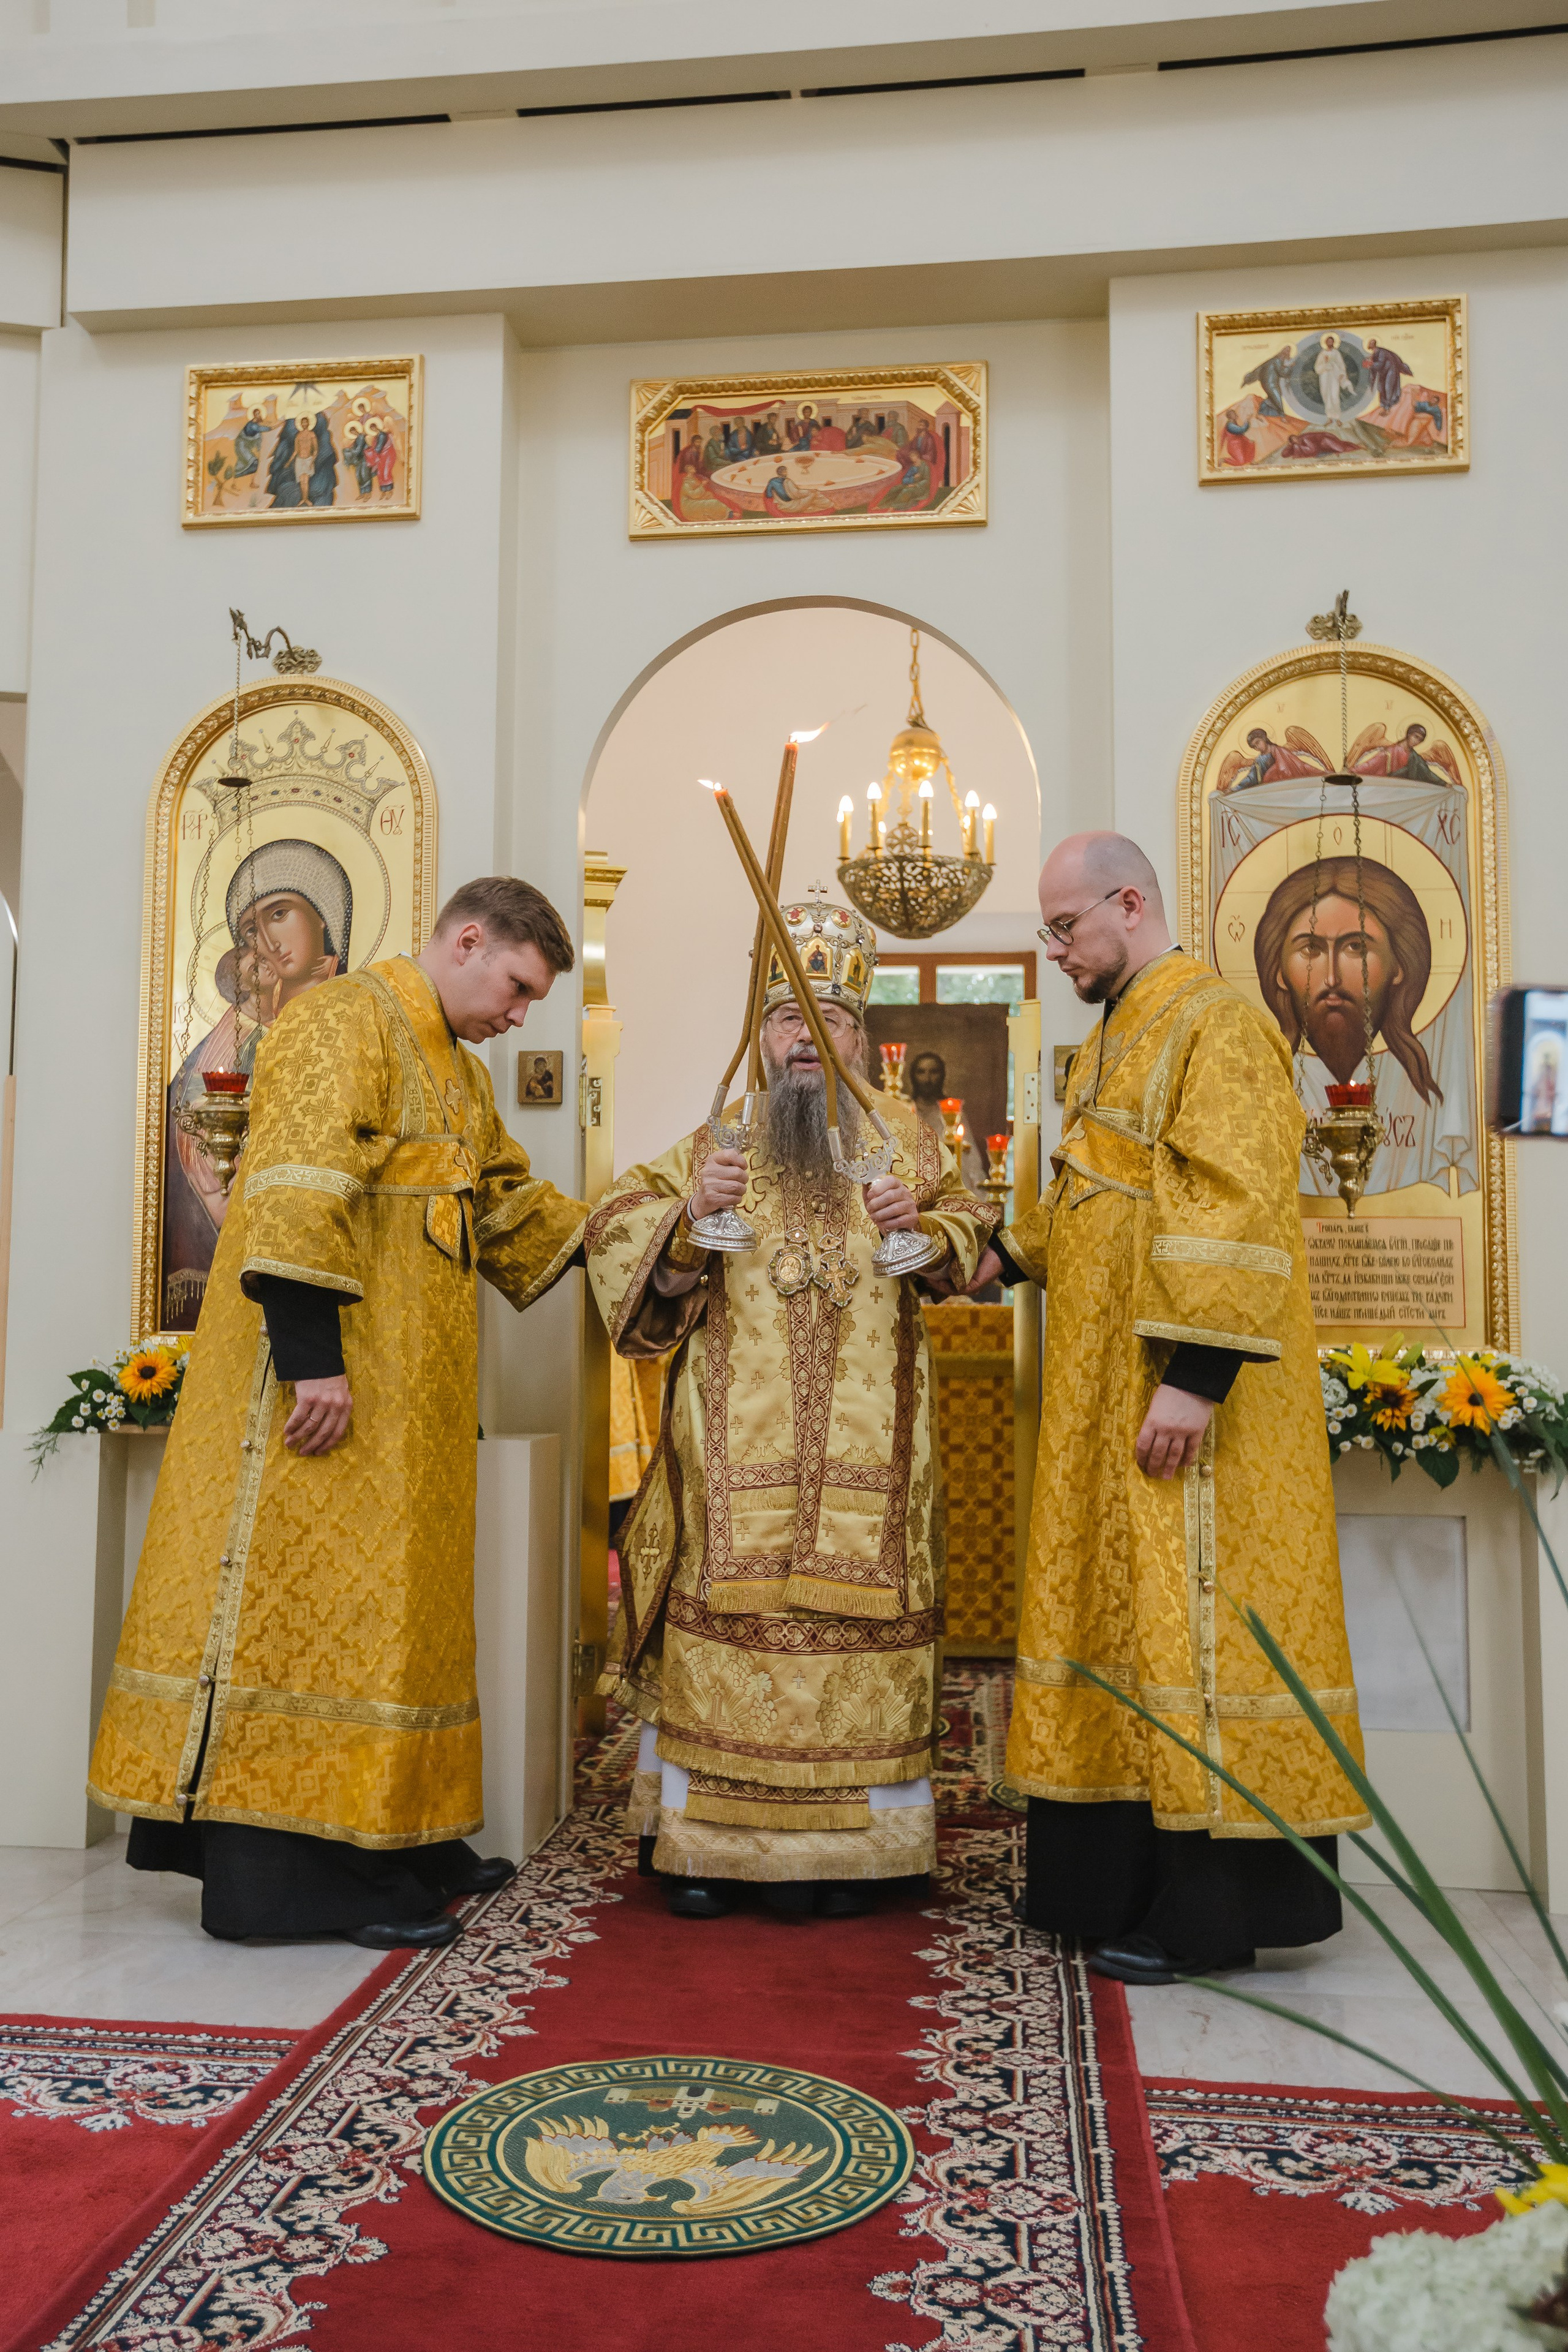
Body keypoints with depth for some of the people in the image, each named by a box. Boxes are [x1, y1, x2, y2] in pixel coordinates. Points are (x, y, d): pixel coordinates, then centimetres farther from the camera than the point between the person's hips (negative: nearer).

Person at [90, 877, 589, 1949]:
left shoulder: (458, 1073, 20)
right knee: (309, 1601, -5)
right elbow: (297, 1195, -20)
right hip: (330, 1382, -10)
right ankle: (296, 1871, 2)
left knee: (389, 1606, 12)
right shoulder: (343, 1023, -10)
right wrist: (311, 1355, -26)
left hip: (414, 1398, 10)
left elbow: (513, 1204, 24)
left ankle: (393, 1840, 21)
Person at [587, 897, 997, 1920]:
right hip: (738, 1439, 0)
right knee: (725, 1610, -1)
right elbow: (616, 1229, 7)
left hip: (866, 1444, 1)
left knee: (857, 1611, 0)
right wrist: (687, 1213, -13)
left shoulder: (905, 1138, 12)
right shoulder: (715, 1142, 10)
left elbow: (975, 1225, 15)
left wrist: (919, 1226, -6)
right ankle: (703, 1840, 12)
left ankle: (845, 1847, 13)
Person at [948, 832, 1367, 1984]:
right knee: (1118, 1617, 13)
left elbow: (1238, 1209, -21)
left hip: (1184, 1404, -10)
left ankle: (1211, 1909, 7)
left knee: (1189, 1619, -4)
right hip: (1105, 1404, 10)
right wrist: (1005, 1255, 20)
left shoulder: (1217, 1027, -12)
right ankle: (1123, 1878, 24)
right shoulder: (1112, 1044, 18)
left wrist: (1193, 1374, -26)